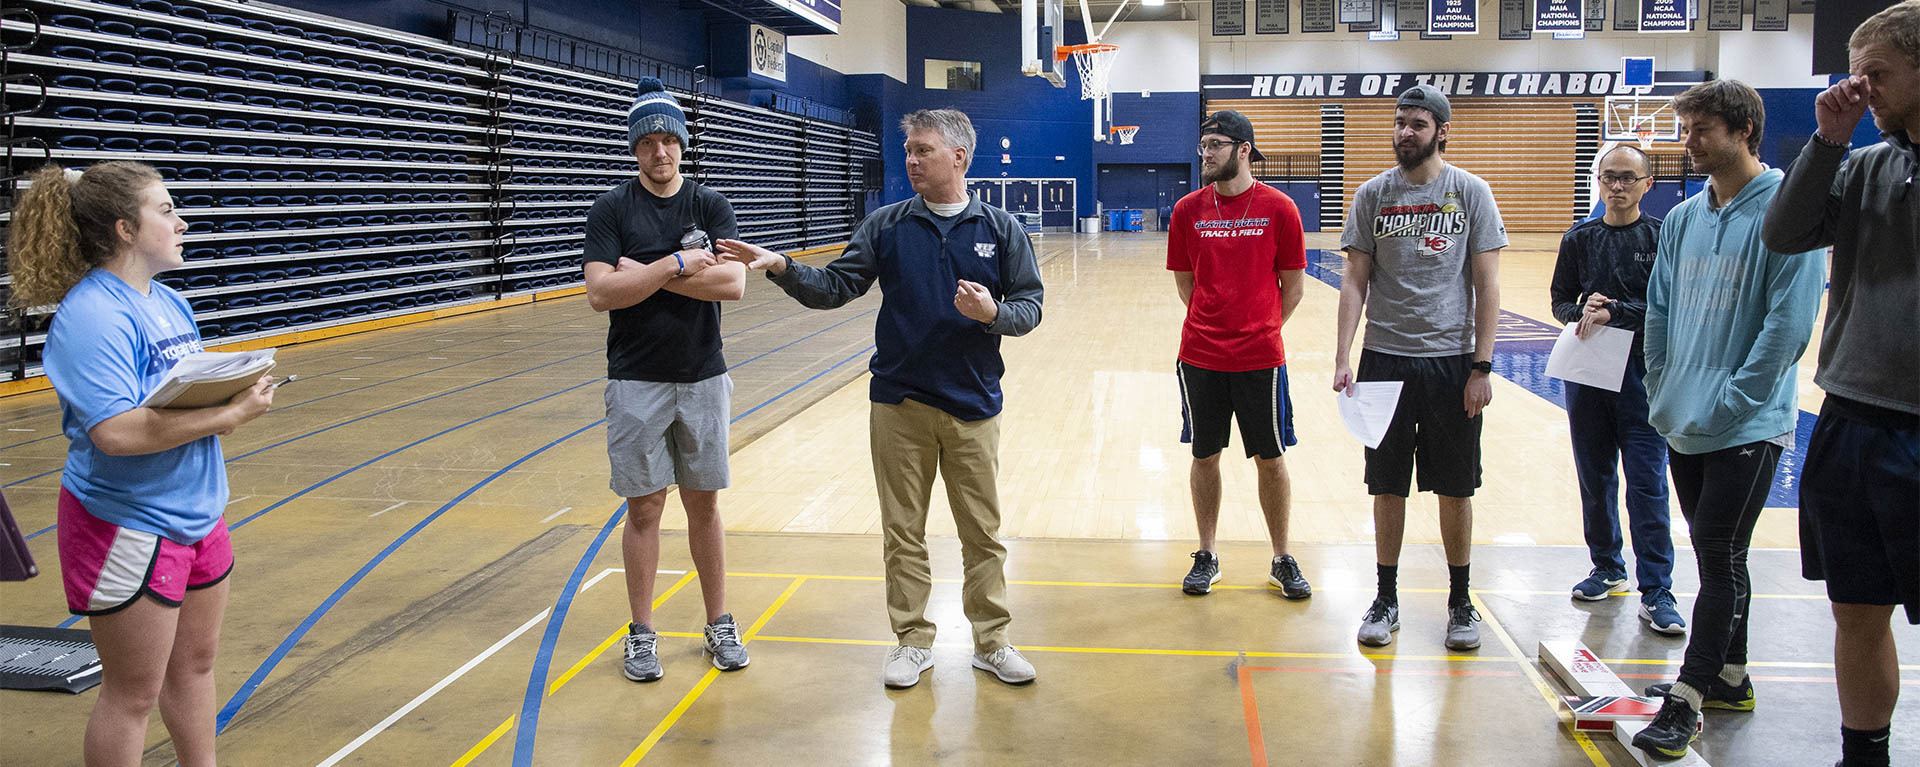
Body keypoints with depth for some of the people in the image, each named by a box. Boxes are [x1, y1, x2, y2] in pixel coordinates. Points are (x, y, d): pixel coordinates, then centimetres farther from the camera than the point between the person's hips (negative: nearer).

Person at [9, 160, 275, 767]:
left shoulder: (170, 302, 8)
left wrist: (237, 394, -3)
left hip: (197, 515, 9)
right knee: (133, 692, 4)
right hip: (128, 528, -9)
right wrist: (228, 414, -26)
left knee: (195, 661, 21)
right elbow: (116, 432, -31)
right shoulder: (92, 315, -21)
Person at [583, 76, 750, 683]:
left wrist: (645, 274, -13)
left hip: (703, 380, 2)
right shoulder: (612, 210, -1)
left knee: (704, 502, 10)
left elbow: (732, 284, -12)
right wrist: (676, 264, -17)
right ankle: (642, 633, 16)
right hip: (636, 382, -1)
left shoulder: (711, 206, 3)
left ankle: (719, 623, 21)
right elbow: (601, 293, -14)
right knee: (644, 506, 4)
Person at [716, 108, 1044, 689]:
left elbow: (1029, 306, 2)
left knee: (982, 531, 7)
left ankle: (992, 641, 22)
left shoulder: (1002, 230, 1)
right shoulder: (886, 226, 3)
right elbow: (835, 288, 0)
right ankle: (913, 640, 22)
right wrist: (781, 267, -15)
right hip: (899, 405, 1)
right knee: (903, 531, 8)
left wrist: (993, 313, -18)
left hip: (972, 406, -1)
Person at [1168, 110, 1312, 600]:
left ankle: (1282, 560, 21)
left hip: (1260, 356, -2)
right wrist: (1216, 325, 7)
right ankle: (1206, 556, 22)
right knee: (1204, 456, 9)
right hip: (1200, 355, 2)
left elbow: (1293, 286, 3)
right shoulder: (1187, 210, 2)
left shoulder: (1279, 209, -4)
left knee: (1270, 459, 7)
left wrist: (1259, 329, 5)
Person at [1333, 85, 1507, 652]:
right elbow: (1356, 281, 2)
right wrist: (1342, 359, -7)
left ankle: (1459, 601, 22)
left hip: (1452, 360, -1)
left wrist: (1482, 366, -7)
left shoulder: (1470, 192, 0)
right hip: (1385, 358, 1)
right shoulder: (1373, 194, 3)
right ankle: (1386, 600, 20)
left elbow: (1487, 285, -1)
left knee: (1455, 488, 7)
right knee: (1388, 487, 7)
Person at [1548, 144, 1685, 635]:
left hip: (1642, 374, -3)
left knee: (1647, 483, -6)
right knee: (1595, 477, 11)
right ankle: (1608, 569, 27)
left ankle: (1656, 591, -2)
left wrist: (1614, 312, -18)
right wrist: (1581, 312, -11)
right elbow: (1560, 301, 9)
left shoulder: (1664, 237, -1)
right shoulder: (1580, 239, 8)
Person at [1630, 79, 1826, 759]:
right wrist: (1663, 393, 8)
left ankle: (1687, 698, 1)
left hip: (1747, 428, -7)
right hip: (1684, 426, 7)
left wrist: (1730, 404, -15)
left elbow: (1788, 325, -15)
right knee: (1717, 555, 16)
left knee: (1720, 557, -4)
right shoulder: (1682, 218, 10)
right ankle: (1728, 677, 28)